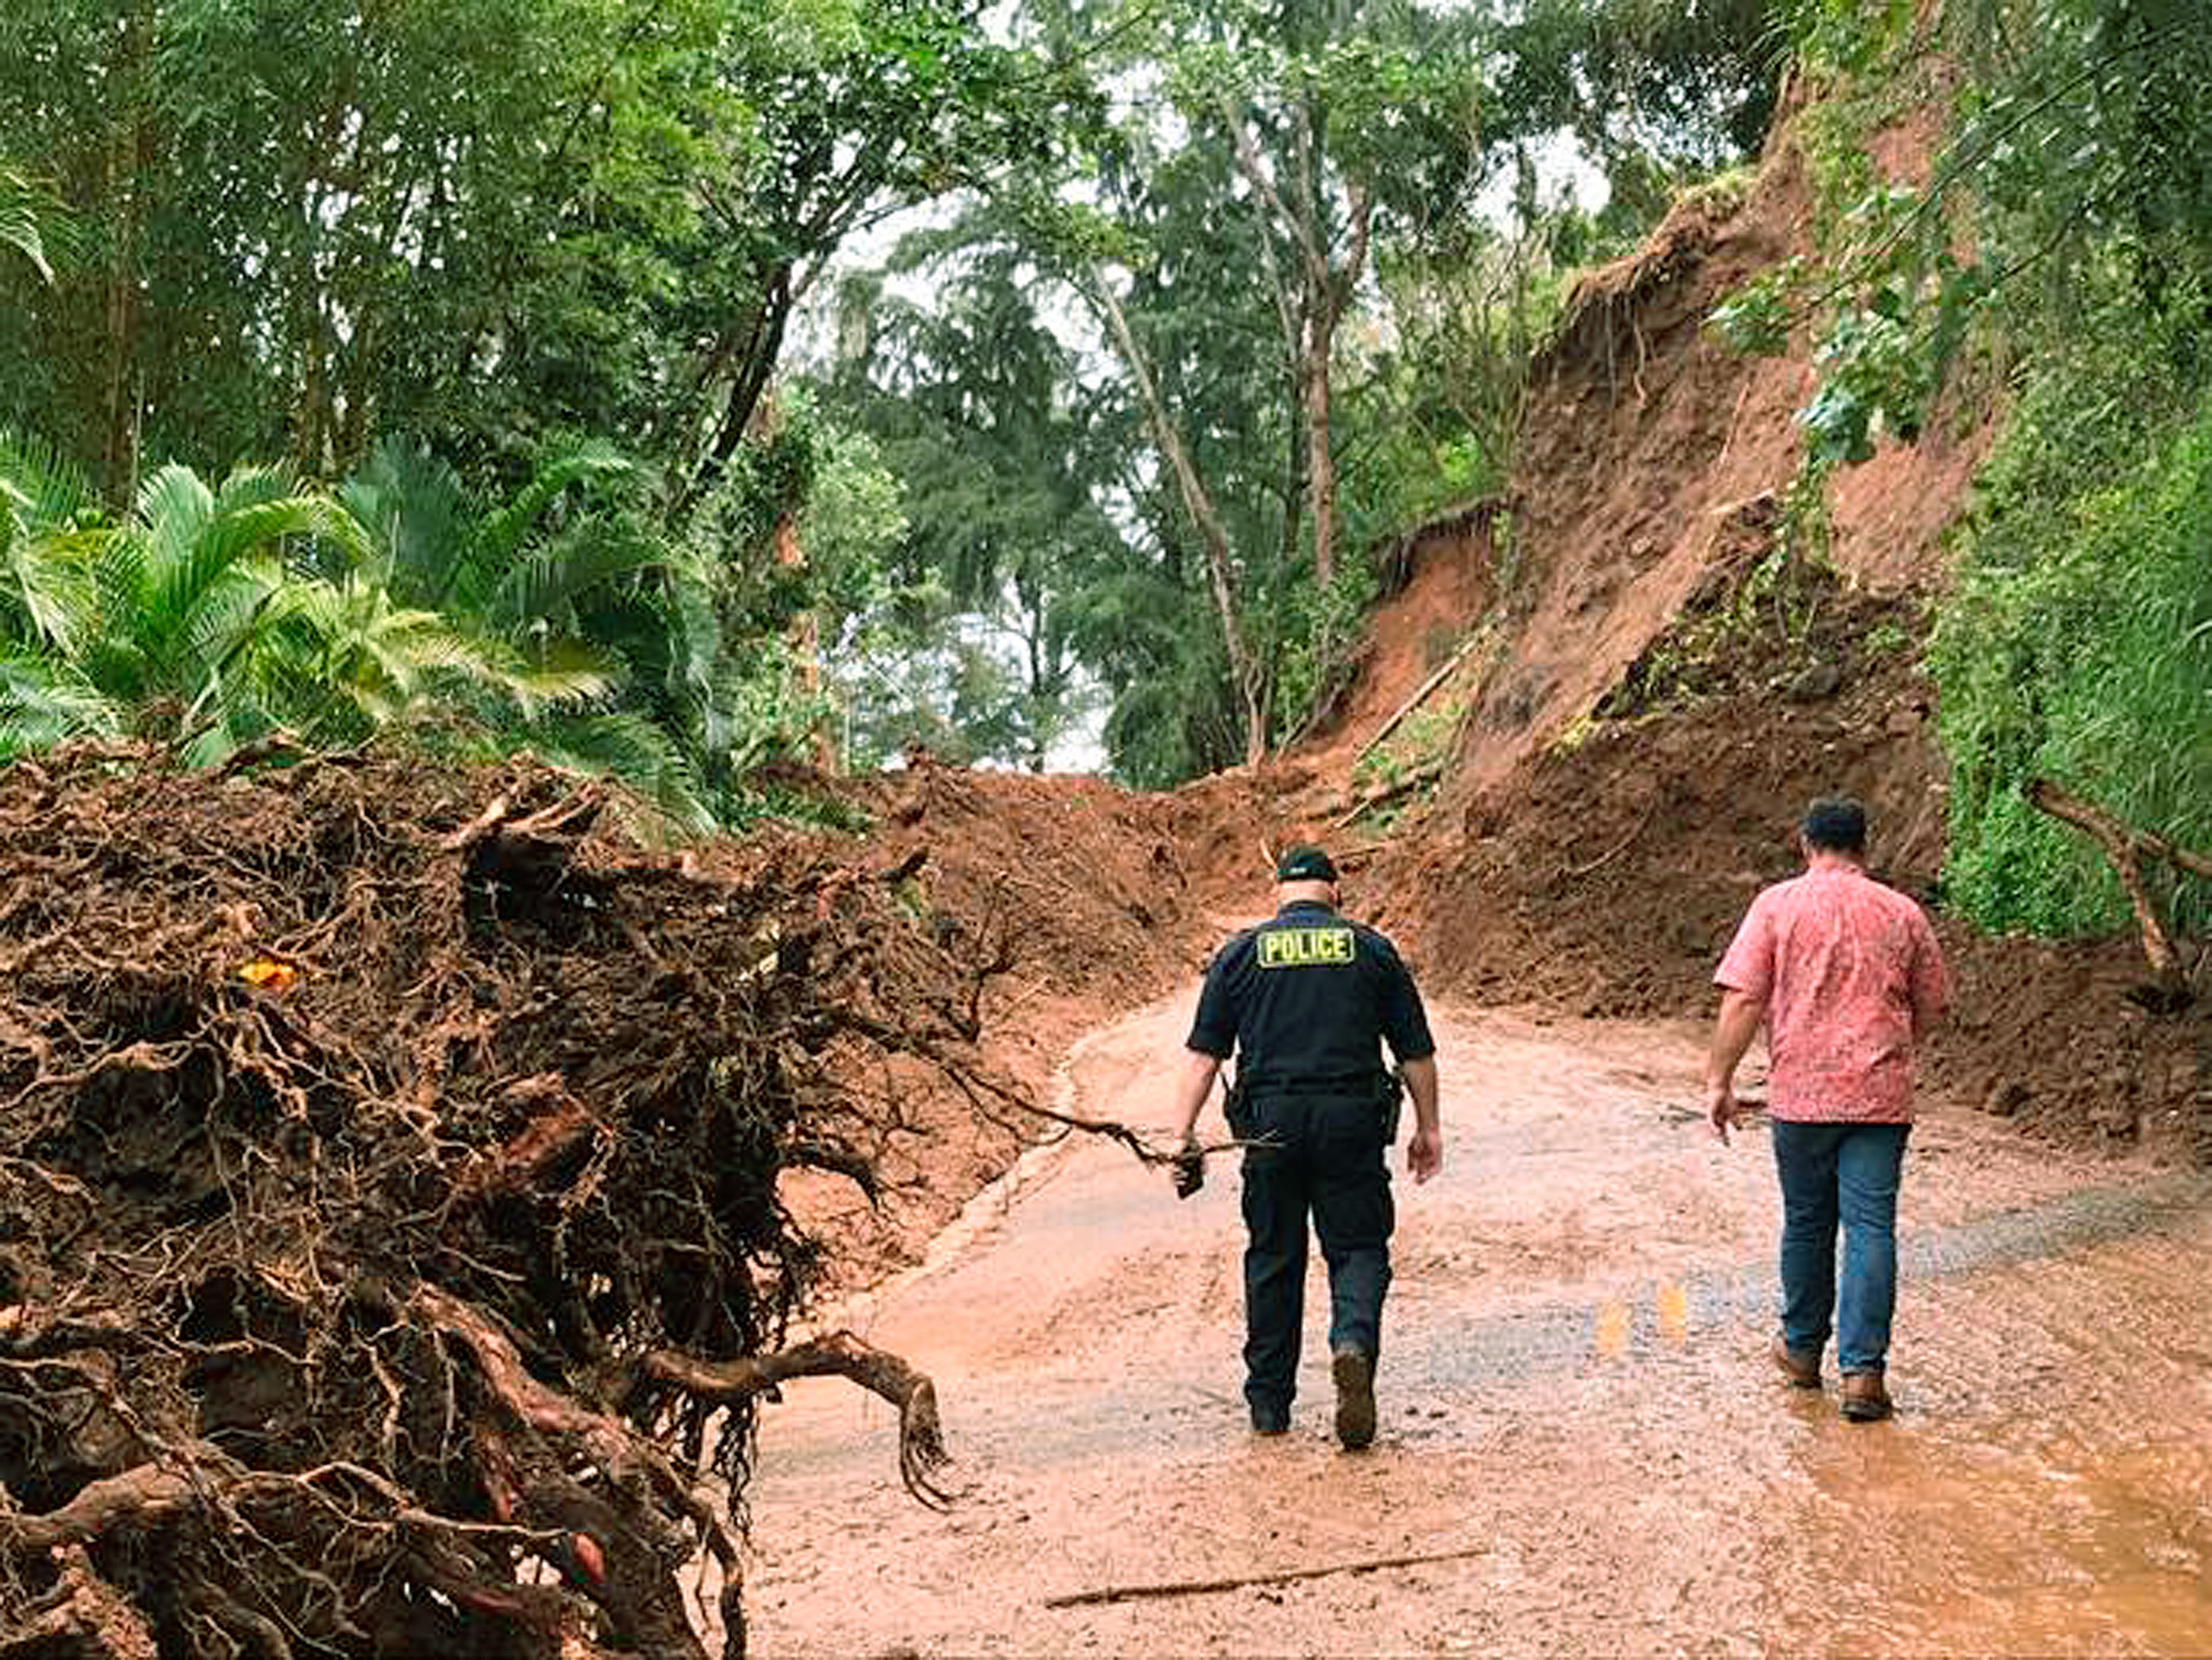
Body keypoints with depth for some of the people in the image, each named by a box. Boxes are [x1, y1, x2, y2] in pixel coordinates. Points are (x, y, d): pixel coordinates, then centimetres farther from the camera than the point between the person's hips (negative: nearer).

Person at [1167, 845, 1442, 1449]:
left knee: (1273, 1259, 12)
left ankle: (1269, 1402, 17)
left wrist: (1183, 1136, 3)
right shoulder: (1371, 950, 9)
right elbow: (1417, 1052, 10)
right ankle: (1354, 1344, -22)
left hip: (1270, 1124, 1)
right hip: (1352, 1121, -1)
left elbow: (1202, 1055, 2)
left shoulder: (1241, 954, 8)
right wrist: (1428, 1128, 18)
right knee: (1358, 1249, 7)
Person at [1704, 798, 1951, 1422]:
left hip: (1801, 1093, 0)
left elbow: (1743, 1001, -8)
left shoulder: (1777, 905, -1)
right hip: (1881, 1096, 1)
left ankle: (1802, 1348, 30)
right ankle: (1863, 1371, -6)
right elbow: (1931, 1009, 13)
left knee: (1806, 1223, 14)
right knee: (1871, 1228, 0)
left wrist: (1719, 1080, -3)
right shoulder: (1902, 913, 6)